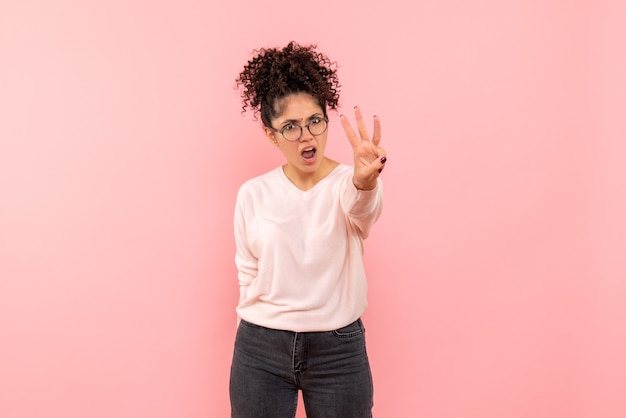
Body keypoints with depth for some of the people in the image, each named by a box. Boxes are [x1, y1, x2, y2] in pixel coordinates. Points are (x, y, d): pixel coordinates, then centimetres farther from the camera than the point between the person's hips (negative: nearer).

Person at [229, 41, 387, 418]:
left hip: (338, 349, -1)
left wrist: (365, 180, -53)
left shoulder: (349, 183, -7)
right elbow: (249, 274, 9)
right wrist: (257, 336, 7)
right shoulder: (252, 194, 0)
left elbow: (362, 207, -32)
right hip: (261, 349, 2)